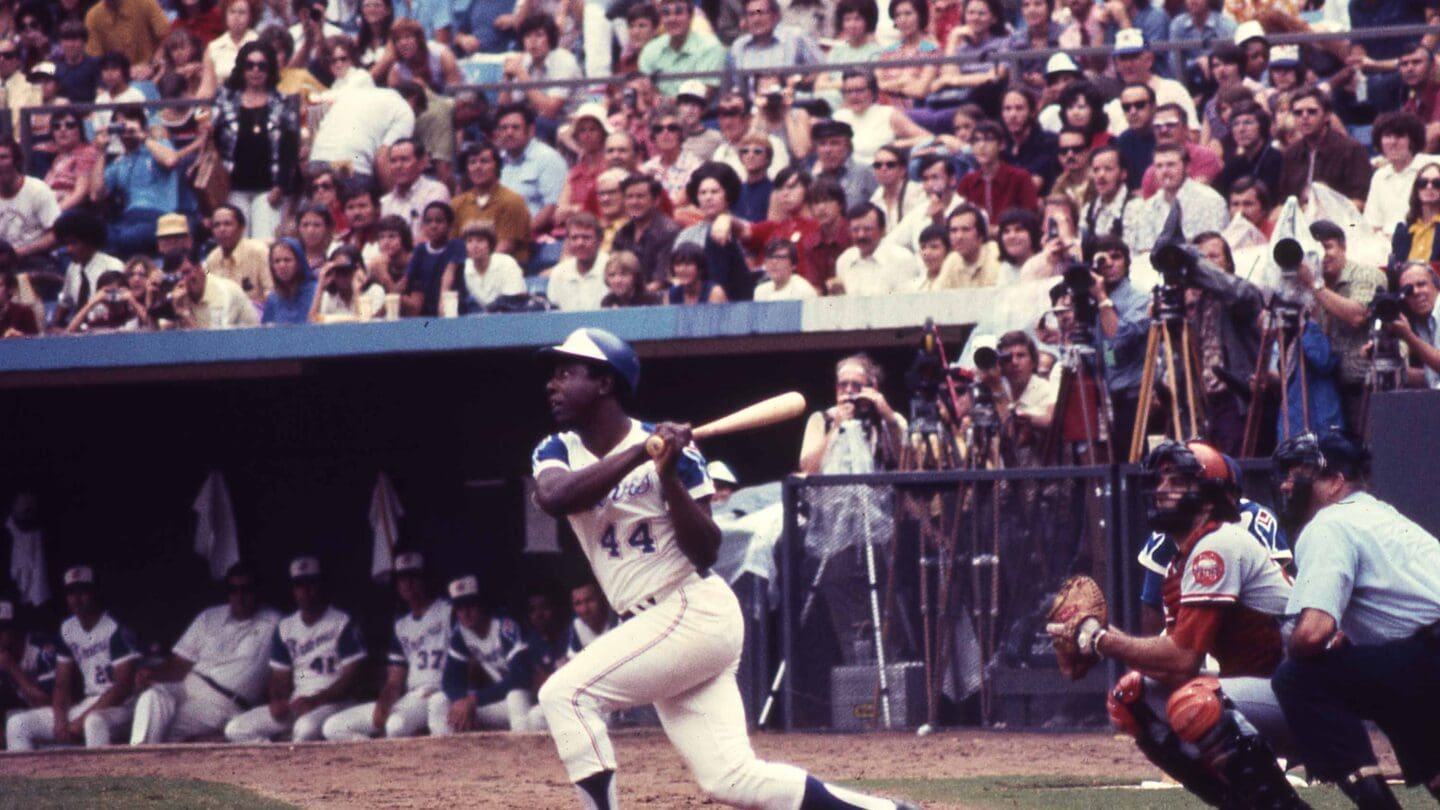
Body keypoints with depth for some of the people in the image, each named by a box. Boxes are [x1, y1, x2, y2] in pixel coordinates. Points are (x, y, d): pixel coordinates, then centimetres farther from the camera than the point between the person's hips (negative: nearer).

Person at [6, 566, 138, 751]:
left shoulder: (116, 630, -12)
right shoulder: (67, 630, 9)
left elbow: (124, 686, -17)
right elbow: (62, 685, 11)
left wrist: (83, 719, -21)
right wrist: (60, 719, -9)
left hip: (118, 706, -8)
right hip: (85, 706, 8)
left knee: (95, 722, -43)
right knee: (17, 724, -1)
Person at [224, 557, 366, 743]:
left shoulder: (342, 623, -1)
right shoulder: (285, 627, 15)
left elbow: (351, 676, -7)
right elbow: (280, 677, 14)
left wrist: (315, 700, -17)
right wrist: (278, 701, -9)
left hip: (330, 701, -6)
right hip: (293, 704, 6)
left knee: (306, 728, -42)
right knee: (235, 730, -12)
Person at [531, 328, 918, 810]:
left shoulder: (672, 450, -9)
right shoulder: (556, 451, 6)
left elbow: (706, 552, -12)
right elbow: (553, 497, -18)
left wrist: (669, 477, -24)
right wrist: (639, 453, -24)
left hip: (695, 613, -7)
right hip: (653, 625, 7)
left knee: (564, 694, -19)